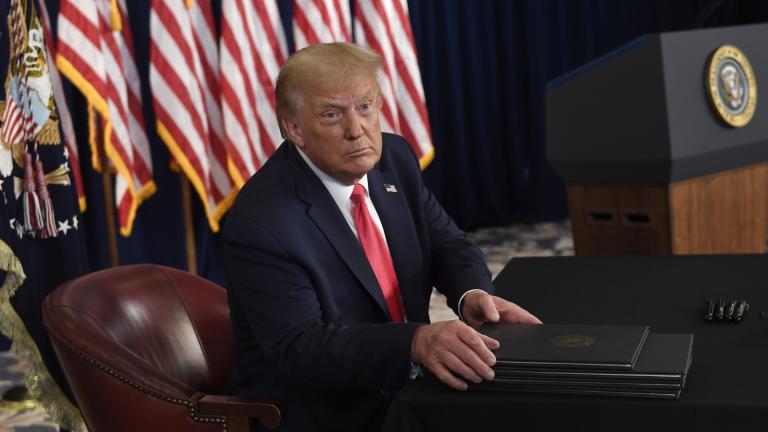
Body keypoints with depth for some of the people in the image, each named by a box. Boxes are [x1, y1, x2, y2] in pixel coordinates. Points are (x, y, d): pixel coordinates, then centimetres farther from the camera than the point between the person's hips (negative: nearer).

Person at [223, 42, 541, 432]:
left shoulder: (394, 157, 0)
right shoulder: (261, 222, -21)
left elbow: (446, 243, 7)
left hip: (406, 390, 7)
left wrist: (472, 293, -15)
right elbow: (300, 349, -24)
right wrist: (417, 341, -37)